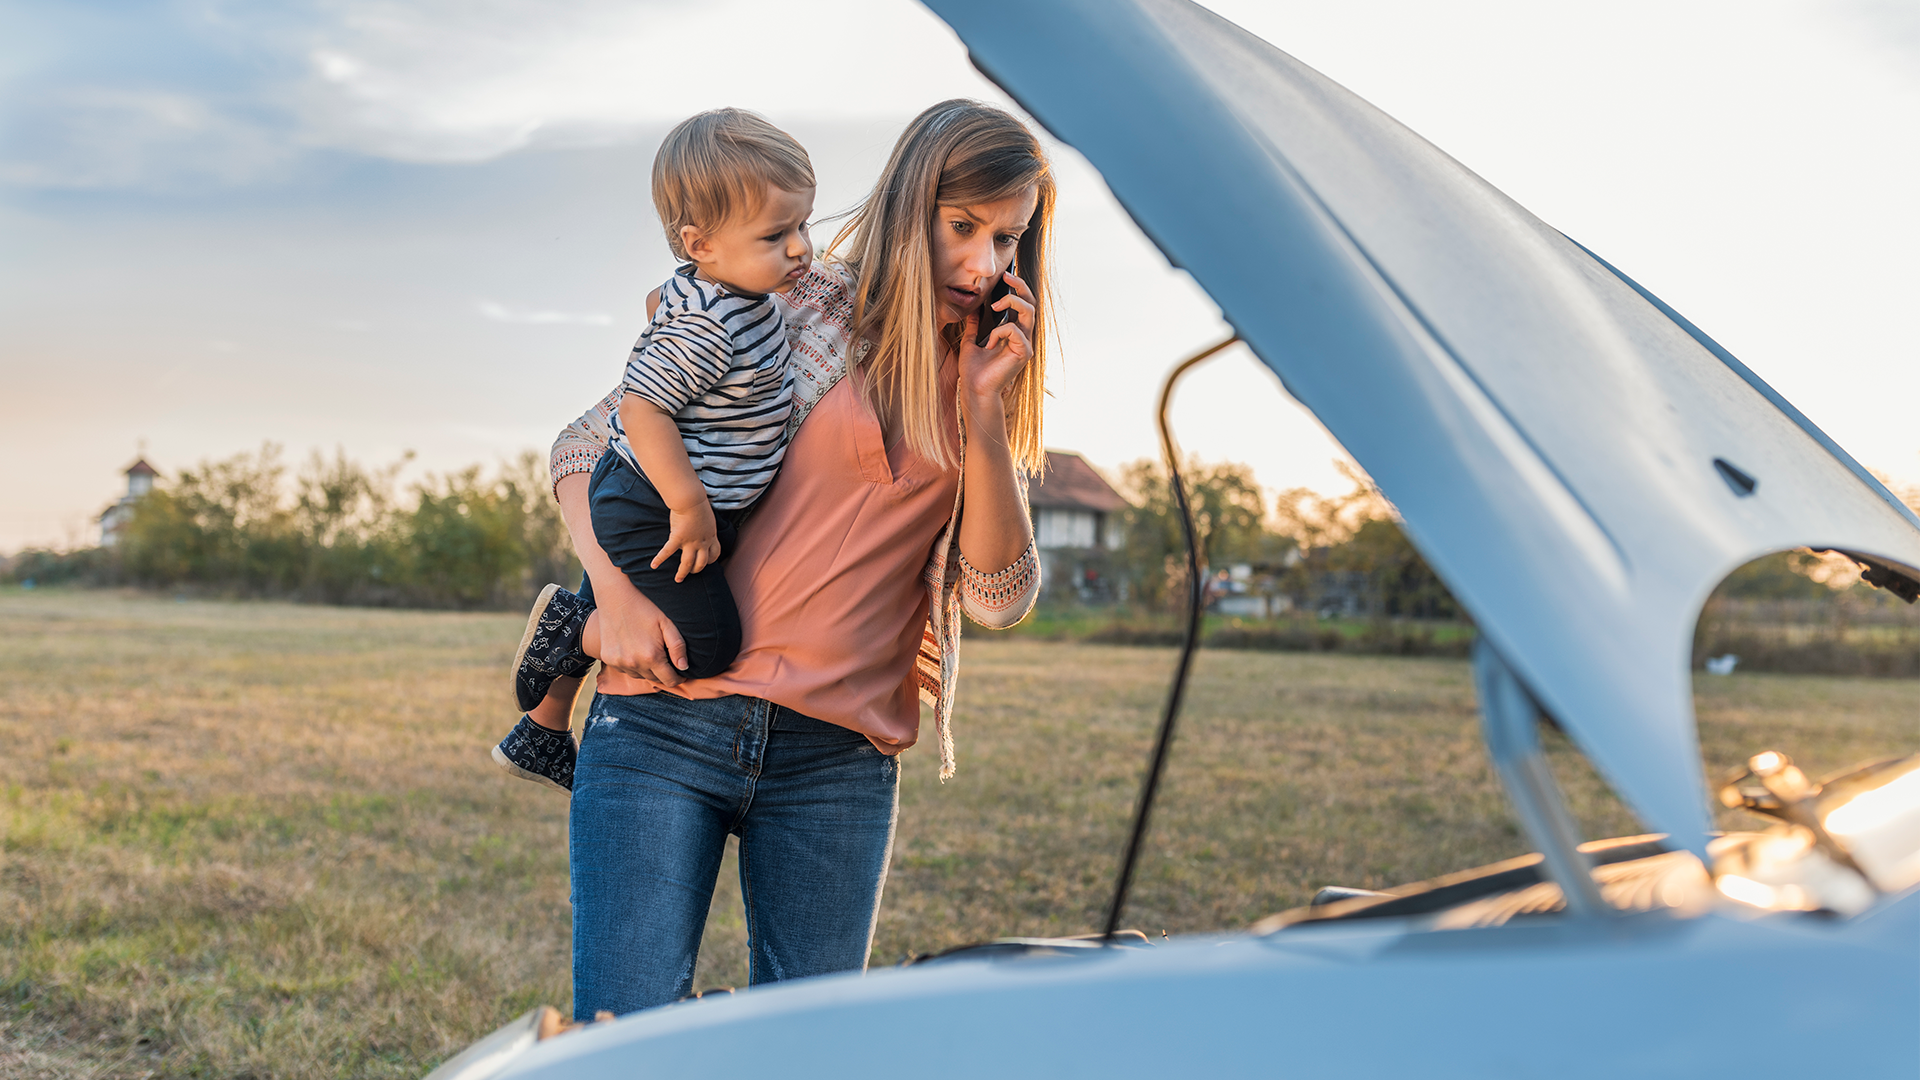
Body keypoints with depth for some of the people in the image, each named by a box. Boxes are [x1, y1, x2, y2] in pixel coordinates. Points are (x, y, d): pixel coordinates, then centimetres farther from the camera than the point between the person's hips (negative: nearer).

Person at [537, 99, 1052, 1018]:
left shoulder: (986, 381, 14)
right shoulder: (801, 314, 2)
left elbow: (999, 599, 4)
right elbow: (586, 443, 4)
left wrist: (984, 412, -7)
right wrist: (616, 593, -13)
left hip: (840, 763, 4)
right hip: (669, 721, -3)